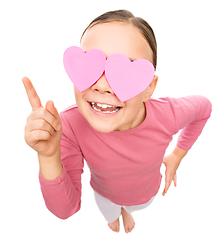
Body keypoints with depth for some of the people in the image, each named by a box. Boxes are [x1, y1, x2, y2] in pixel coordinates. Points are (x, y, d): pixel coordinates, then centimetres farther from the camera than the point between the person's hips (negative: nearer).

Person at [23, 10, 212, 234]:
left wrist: (177, 155, -12)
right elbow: (65, 210, -31)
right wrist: (49, 157, -49)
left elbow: (204, 107, -11)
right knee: (109, 214, 36)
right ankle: (114, 214, 76)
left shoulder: (168, 115, -38)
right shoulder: (70, 125, -39)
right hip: (105, 194, 0)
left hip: (146, 192, 1)